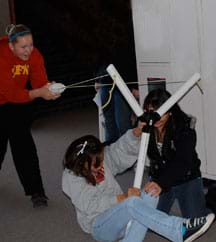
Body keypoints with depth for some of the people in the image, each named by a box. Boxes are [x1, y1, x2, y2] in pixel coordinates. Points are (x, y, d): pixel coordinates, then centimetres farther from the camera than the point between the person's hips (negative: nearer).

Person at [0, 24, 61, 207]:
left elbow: (40, 83, -21)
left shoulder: (34, 55, -18)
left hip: (18, 103, 3)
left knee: (23, 145, -7)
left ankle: (36, 192, -3)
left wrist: (49, 90, -45)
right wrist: (38, 93, -48)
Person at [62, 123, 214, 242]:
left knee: (149, 196, -21)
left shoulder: (102, 157, 5)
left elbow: (122, 148, 1)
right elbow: (89, 206, -20)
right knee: (132, 203, -35)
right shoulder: (72, 177, -12)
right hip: (100, 227, -7)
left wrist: (136, 133, -21)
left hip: (120, 220, 7)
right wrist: (124, 198, -22)